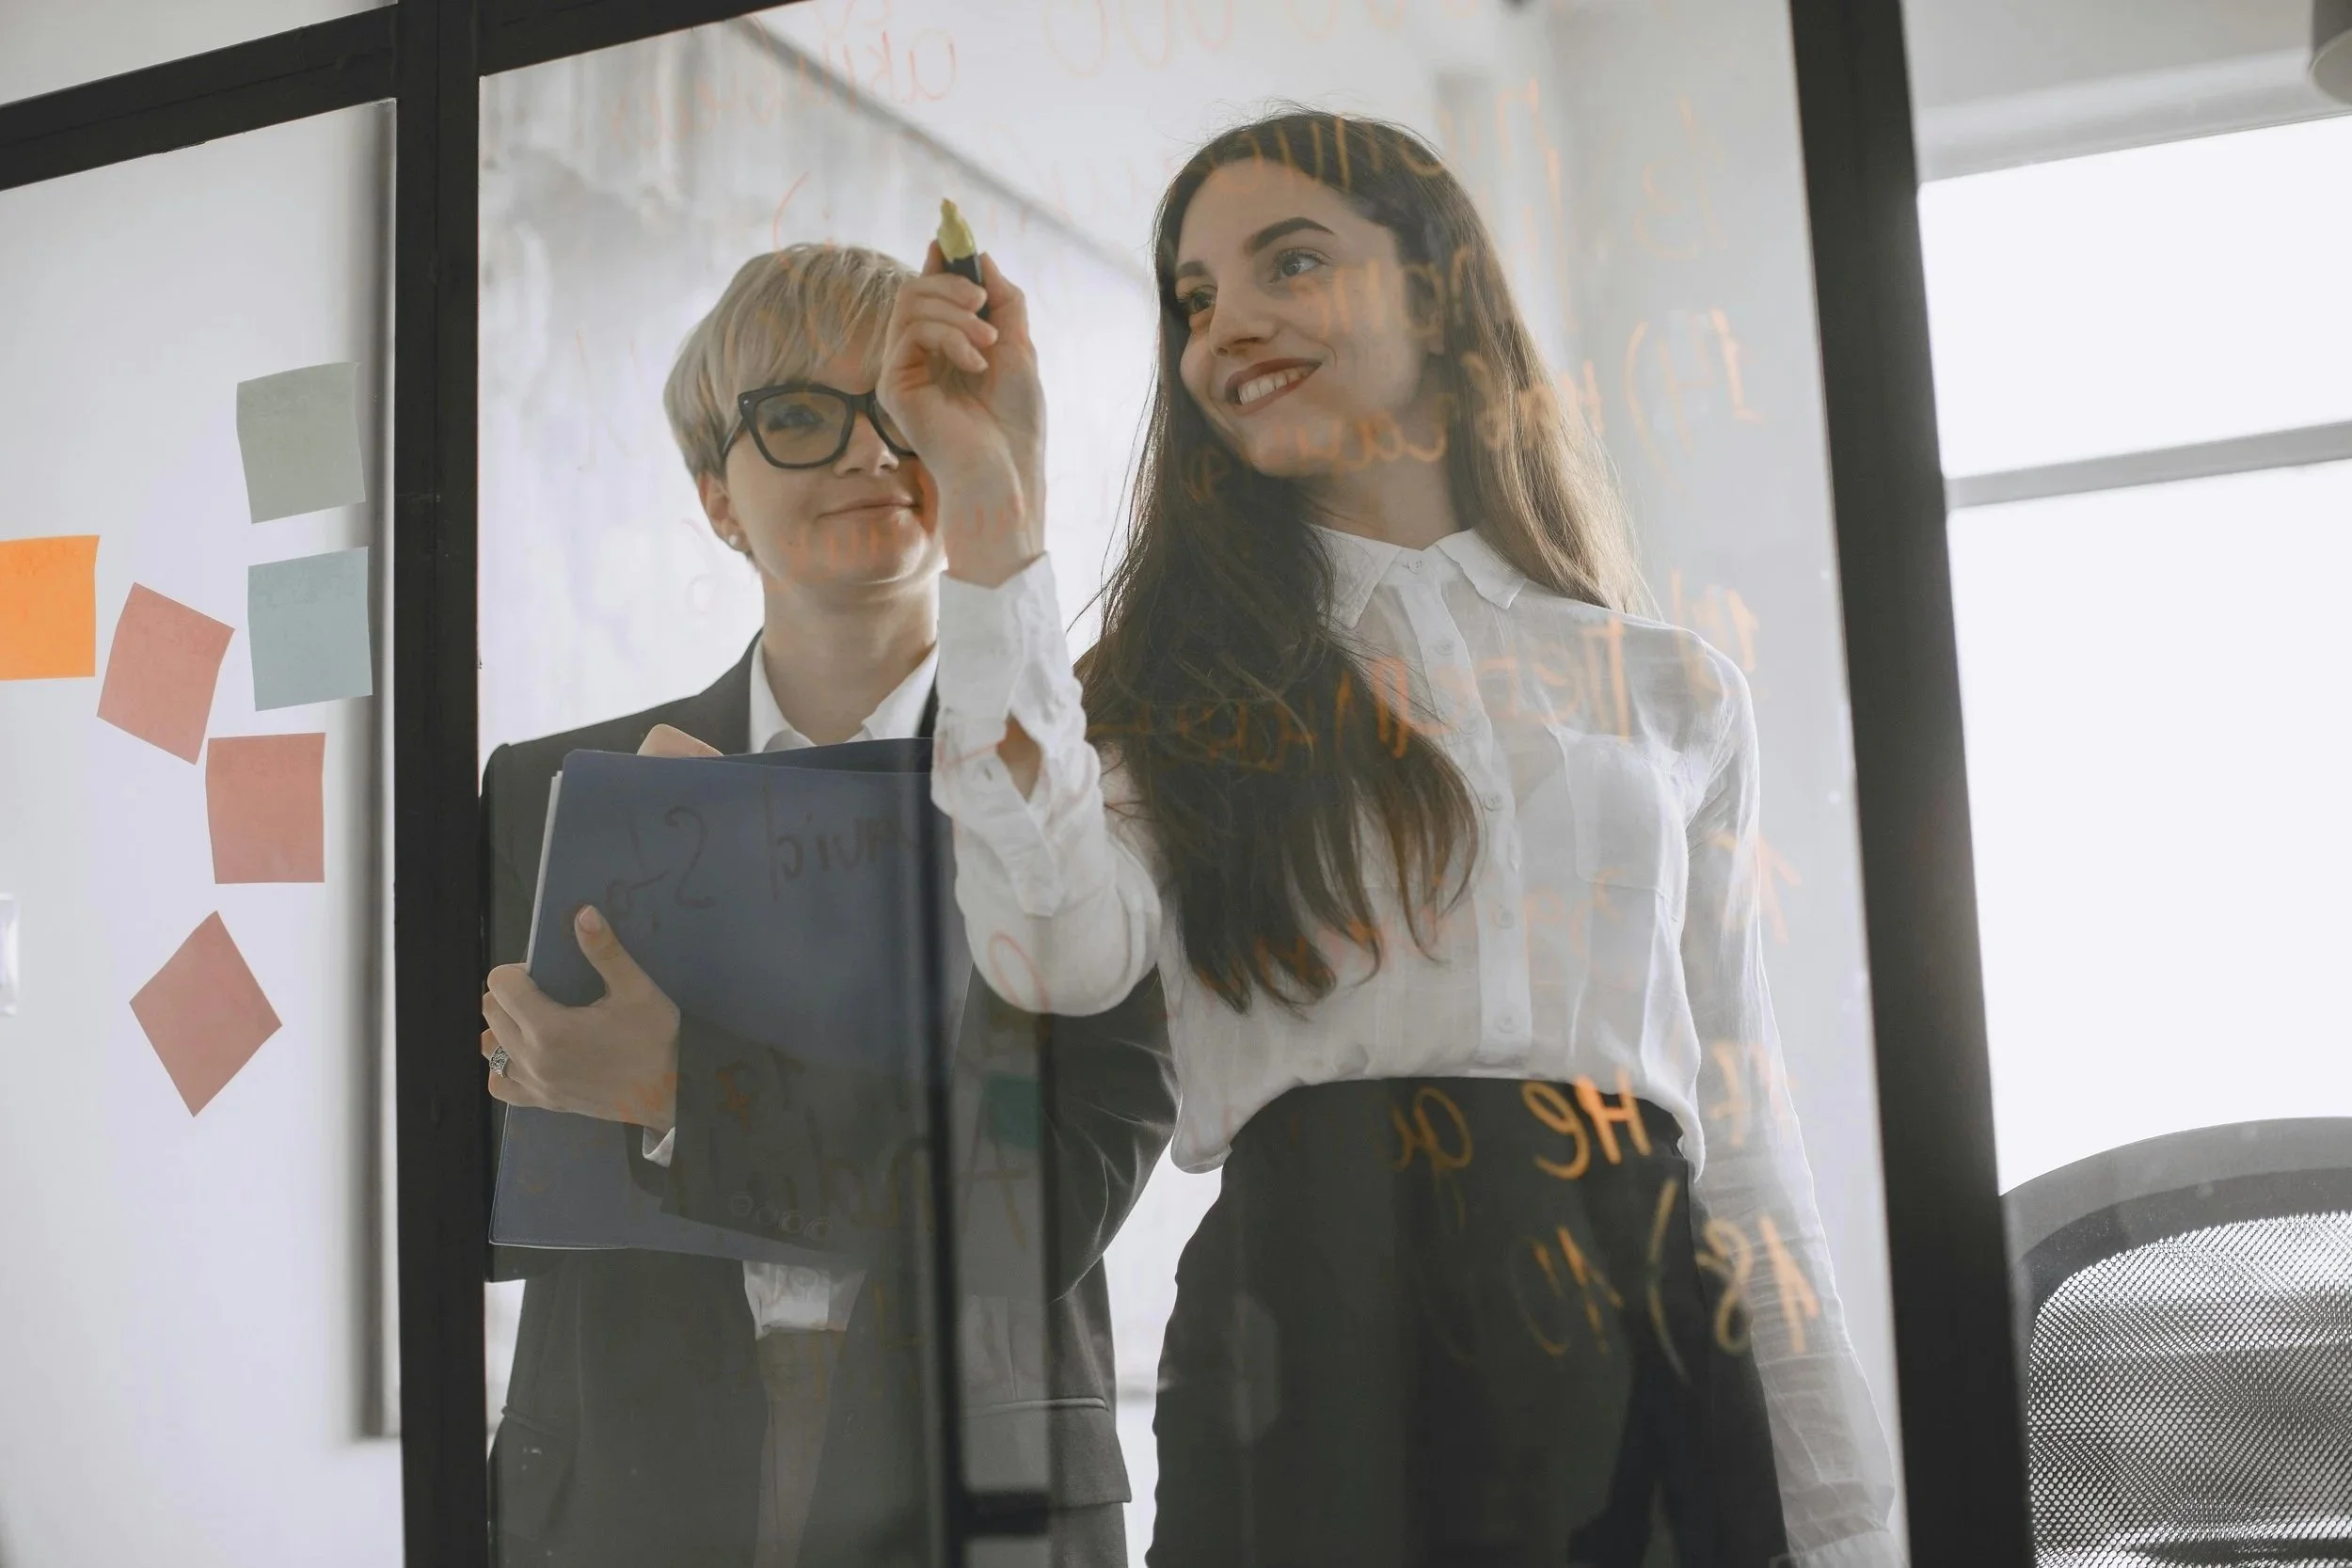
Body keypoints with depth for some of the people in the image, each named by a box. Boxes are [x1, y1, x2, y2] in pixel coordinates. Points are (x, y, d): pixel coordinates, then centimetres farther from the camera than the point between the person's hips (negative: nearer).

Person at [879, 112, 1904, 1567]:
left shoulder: (1673, 689, 13)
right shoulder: (1186, 683, 8)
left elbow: (1742, 1135, 11)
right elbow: (1065, 949, -14)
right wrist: (993, 500, -11)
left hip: (1655, 1377, 2)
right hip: (1326, 1374, -2)